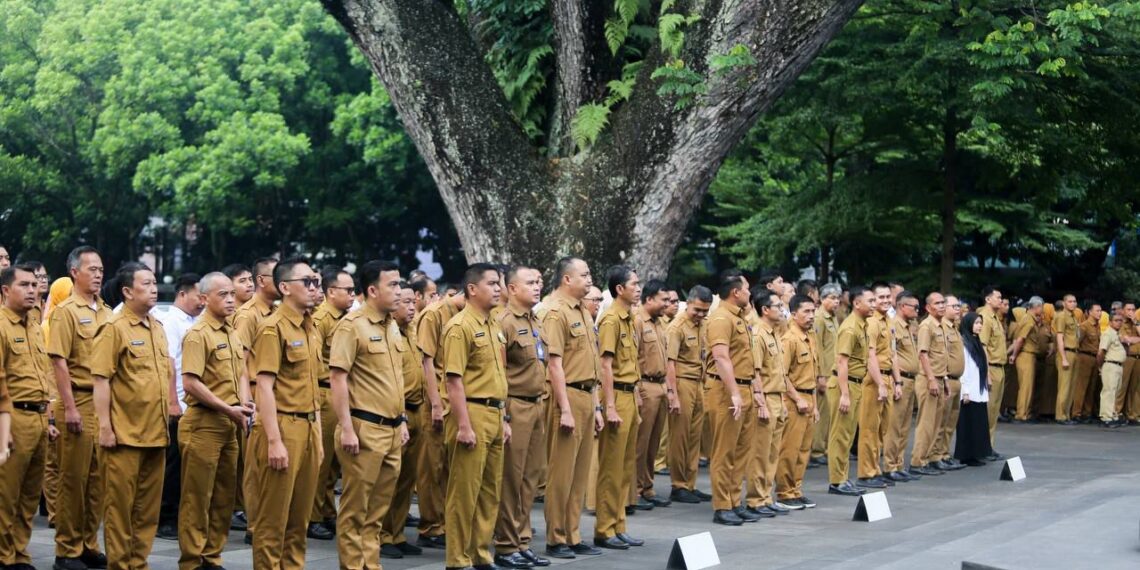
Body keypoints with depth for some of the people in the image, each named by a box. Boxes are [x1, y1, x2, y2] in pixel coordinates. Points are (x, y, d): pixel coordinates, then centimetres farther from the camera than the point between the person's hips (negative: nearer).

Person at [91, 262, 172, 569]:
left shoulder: (157, 328, 14)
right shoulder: (114, 329, -8)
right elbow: (101, 380, -12)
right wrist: (105, 427, -17)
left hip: (156, 434, 7)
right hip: (125, 434, -7)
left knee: (149, 505, 10)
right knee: (121, 504, 1)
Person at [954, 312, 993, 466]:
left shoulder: (977, 343, 14)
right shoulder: (963, 343, -11)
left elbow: (983, 367, 16)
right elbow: (962, 368, -15)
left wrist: (987, 384, 12)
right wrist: (965, 391, -17)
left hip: (980, 392, 8)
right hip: (969, 392, -8)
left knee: (979, 423, 9)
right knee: (969, 423, -3)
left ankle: (976, 454, 14)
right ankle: (967, 456, 2)